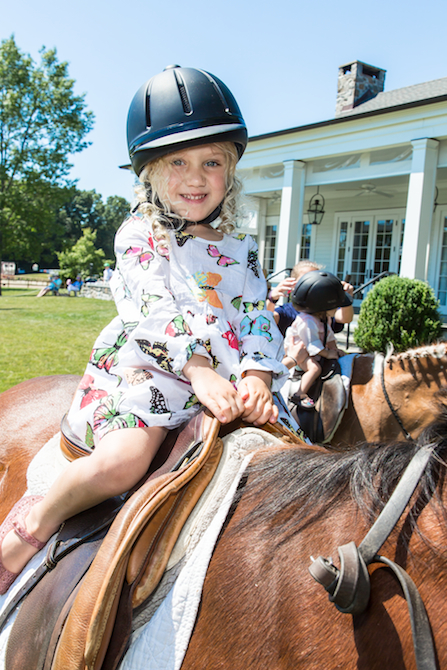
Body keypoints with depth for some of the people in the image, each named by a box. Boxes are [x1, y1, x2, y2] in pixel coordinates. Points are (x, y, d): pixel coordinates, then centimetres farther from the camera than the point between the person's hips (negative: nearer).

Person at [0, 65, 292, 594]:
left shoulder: (241, 249, 15)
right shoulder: (139, 235, 2)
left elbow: (258, 319, 6)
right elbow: (156, 311, -12)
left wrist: (256, 382, -13)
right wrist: (200, 371, -26)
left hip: (224, 379, 6)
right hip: (144, 370, -5)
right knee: (120, 464, -29)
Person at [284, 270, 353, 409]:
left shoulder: (324, 317, 0)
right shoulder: (307, 322, -32)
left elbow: (328, 334, 12)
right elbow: (312, 344, -28)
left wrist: (334, 349, 3)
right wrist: (327, 354, -22)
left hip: (315, 350, 10)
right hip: (299, 350, -10)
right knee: (315, 367, -32)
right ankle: (301, 395, -23)